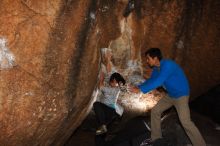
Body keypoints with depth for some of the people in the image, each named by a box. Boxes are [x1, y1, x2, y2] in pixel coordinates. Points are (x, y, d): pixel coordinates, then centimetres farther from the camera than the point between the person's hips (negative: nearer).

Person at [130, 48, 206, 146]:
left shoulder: (167, 65, -28)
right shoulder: (156, 69, 0)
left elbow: (158, 82, -35)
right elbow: (151, 81, 13)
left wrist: (140, 89, -32)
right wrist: (138, 87, -1)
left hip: (181, 95, -9)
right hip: (170, 95, 9)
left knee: (185, 121, -20)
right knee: (155, 111, 11)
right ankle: (156, 135, 26)